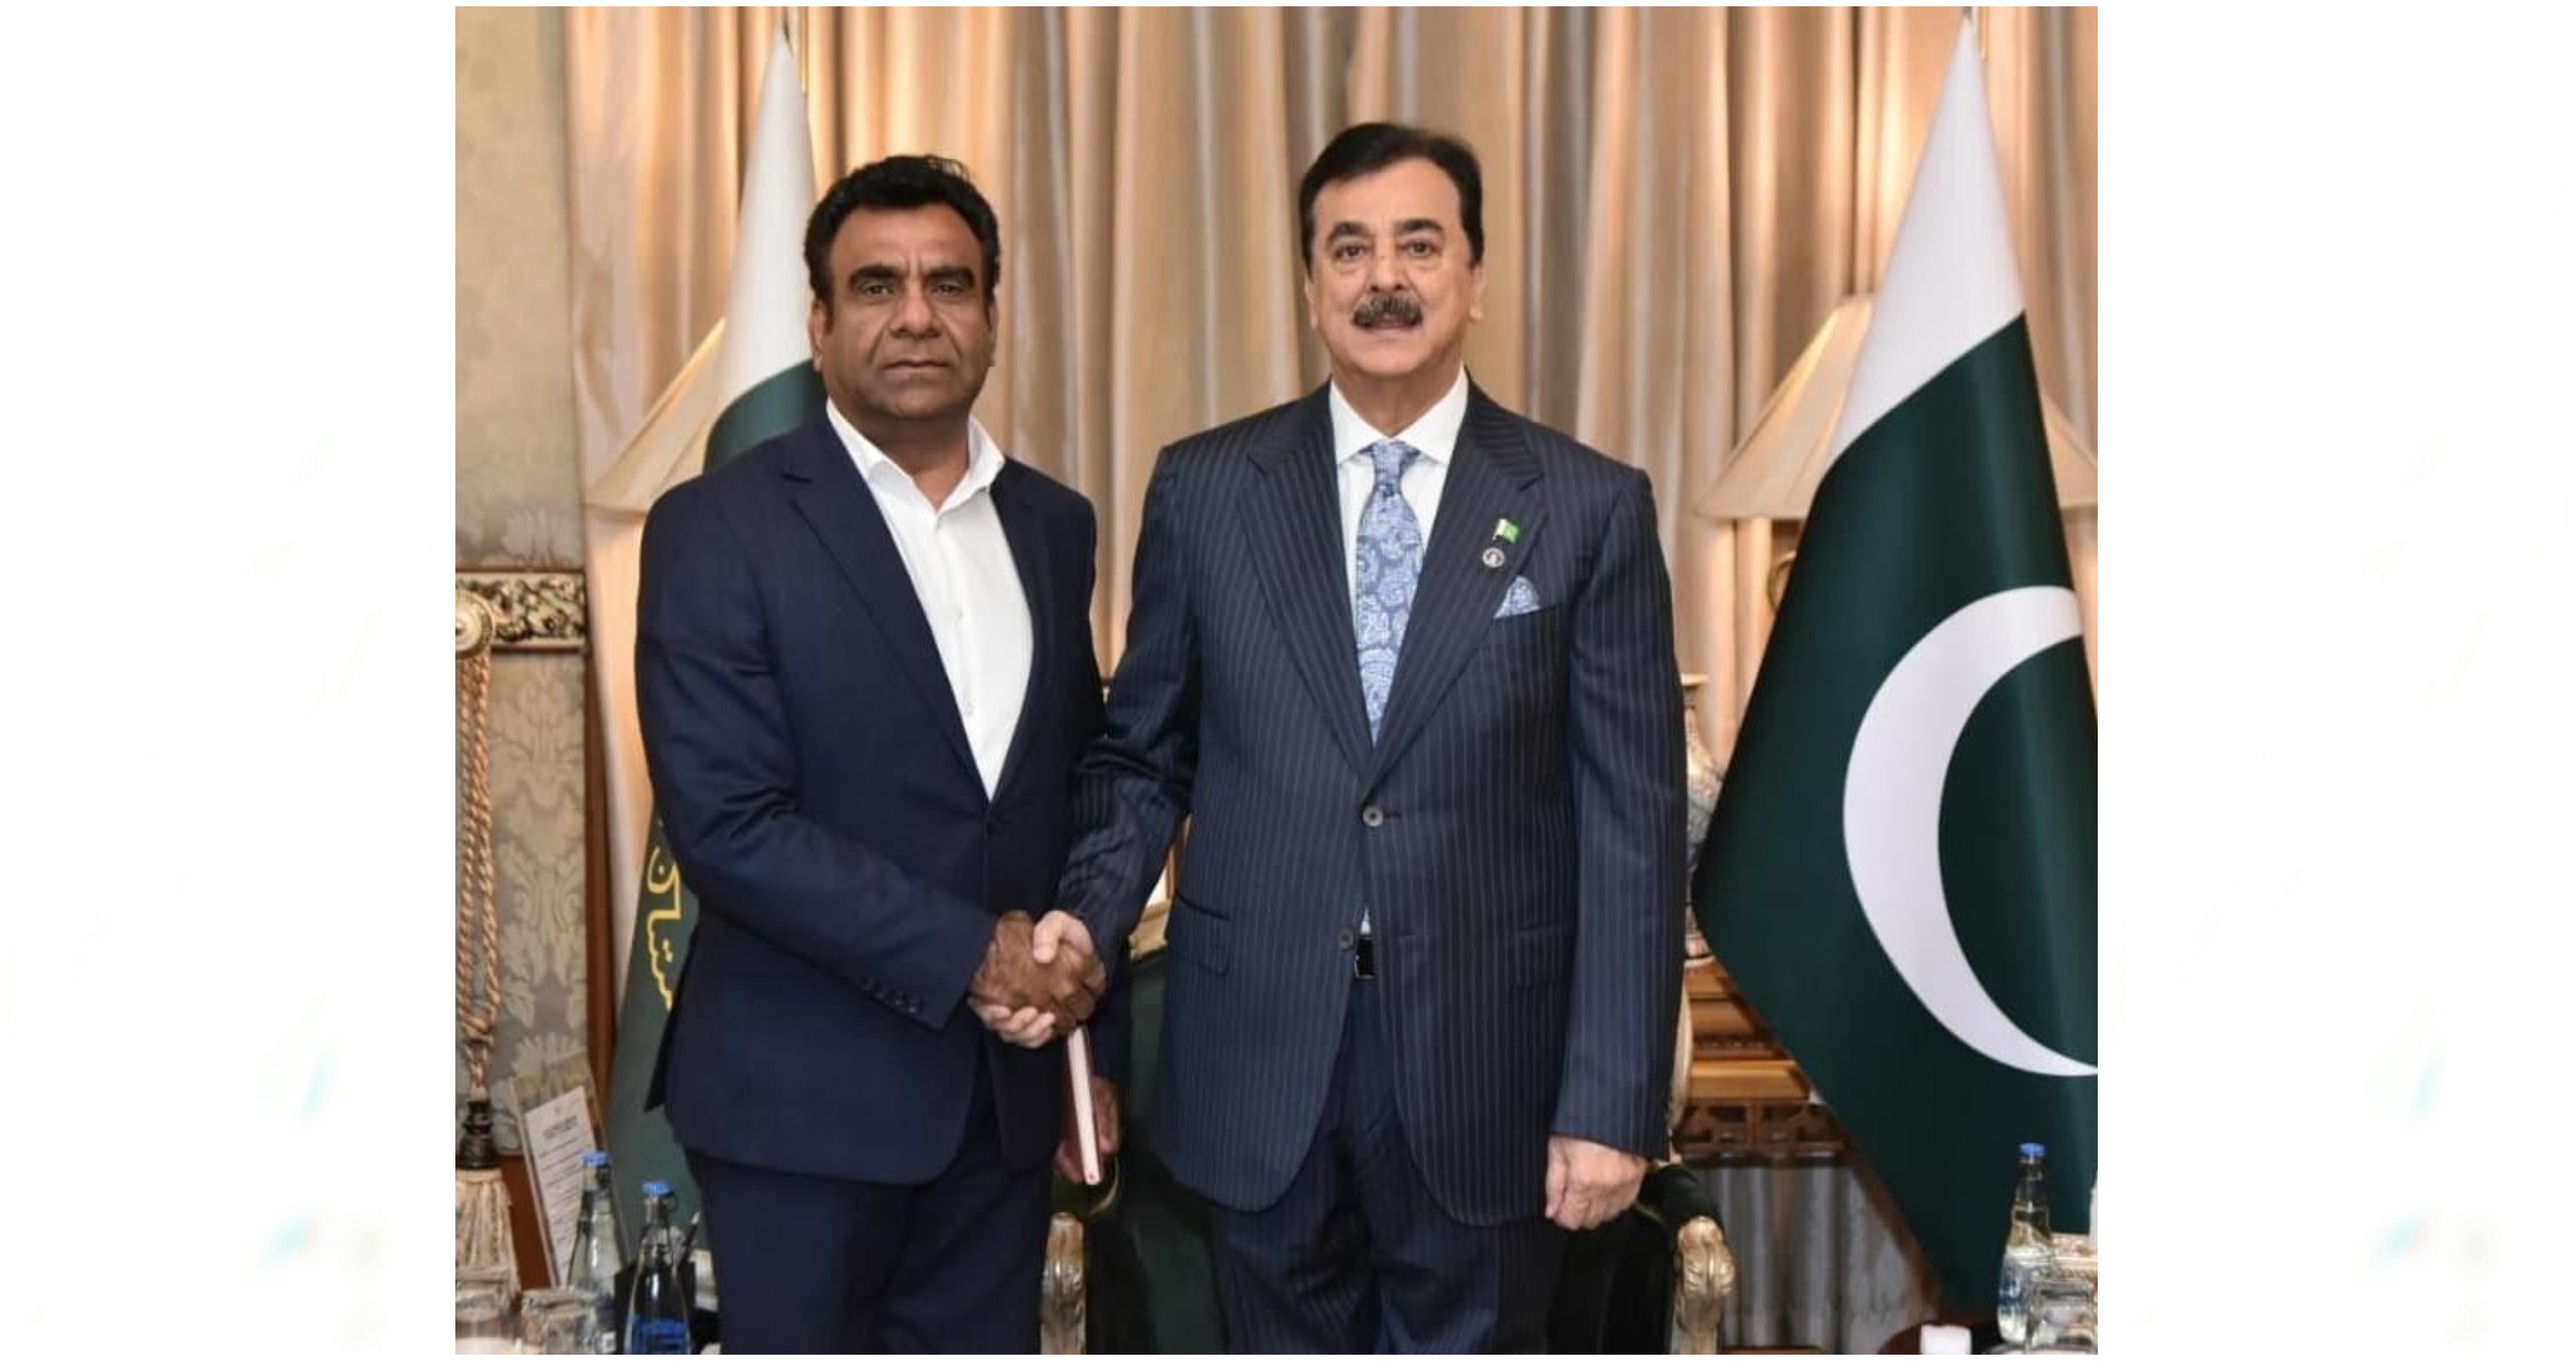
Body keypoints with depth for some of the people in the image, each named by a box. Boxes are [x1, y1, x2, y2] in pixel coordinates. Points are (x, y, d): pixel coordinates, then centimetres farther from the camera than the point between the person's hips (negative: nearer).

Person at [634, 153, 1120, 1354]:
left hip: (1005, 1088, 5)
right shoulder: (717, 529, -9)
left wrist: (1076, 993, 3)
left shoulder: (1053, 525, 8)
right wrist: (970, 955, -17)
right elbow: (727, 825, -17)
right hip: (803, 1094, -4)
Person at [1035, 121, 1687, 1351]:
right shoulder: (1203, 487, 2)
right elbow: (1144, 752, 9)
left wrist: (1614, 1100, -8)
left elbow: (1632, 824, -4)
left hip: (1482, 1058, -1)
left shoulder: (1590, 507, -2)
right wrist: (1085, 910, -10)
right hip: (1258, 1050, 1)